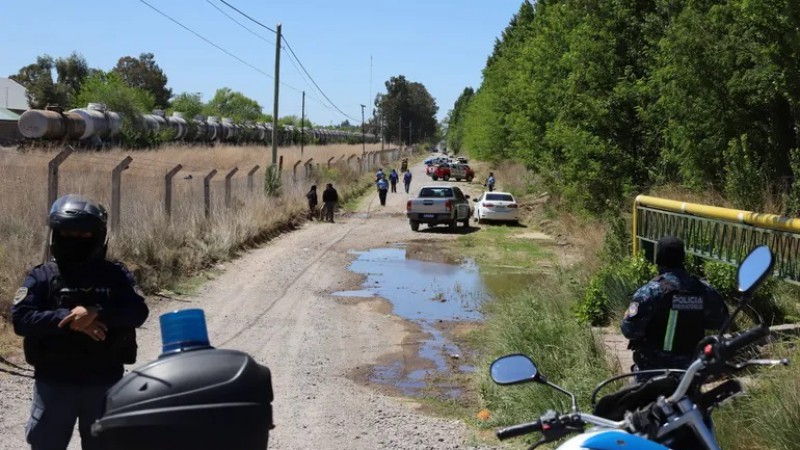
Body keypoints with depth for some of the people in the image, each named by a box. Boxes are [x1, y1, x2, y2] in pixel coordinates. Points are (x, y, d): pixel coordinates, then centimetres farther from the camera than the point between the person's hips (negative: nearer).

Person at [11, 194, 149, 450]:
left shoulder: (116, 275, 1)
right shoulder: (41, 277, -1)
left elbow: (138, 311, -11)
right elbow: (20, 318, -12)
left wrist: (96, 312, -26)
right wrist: (69, 319, -22)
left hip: (104, 383, 1)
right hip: (53, 384, 0)